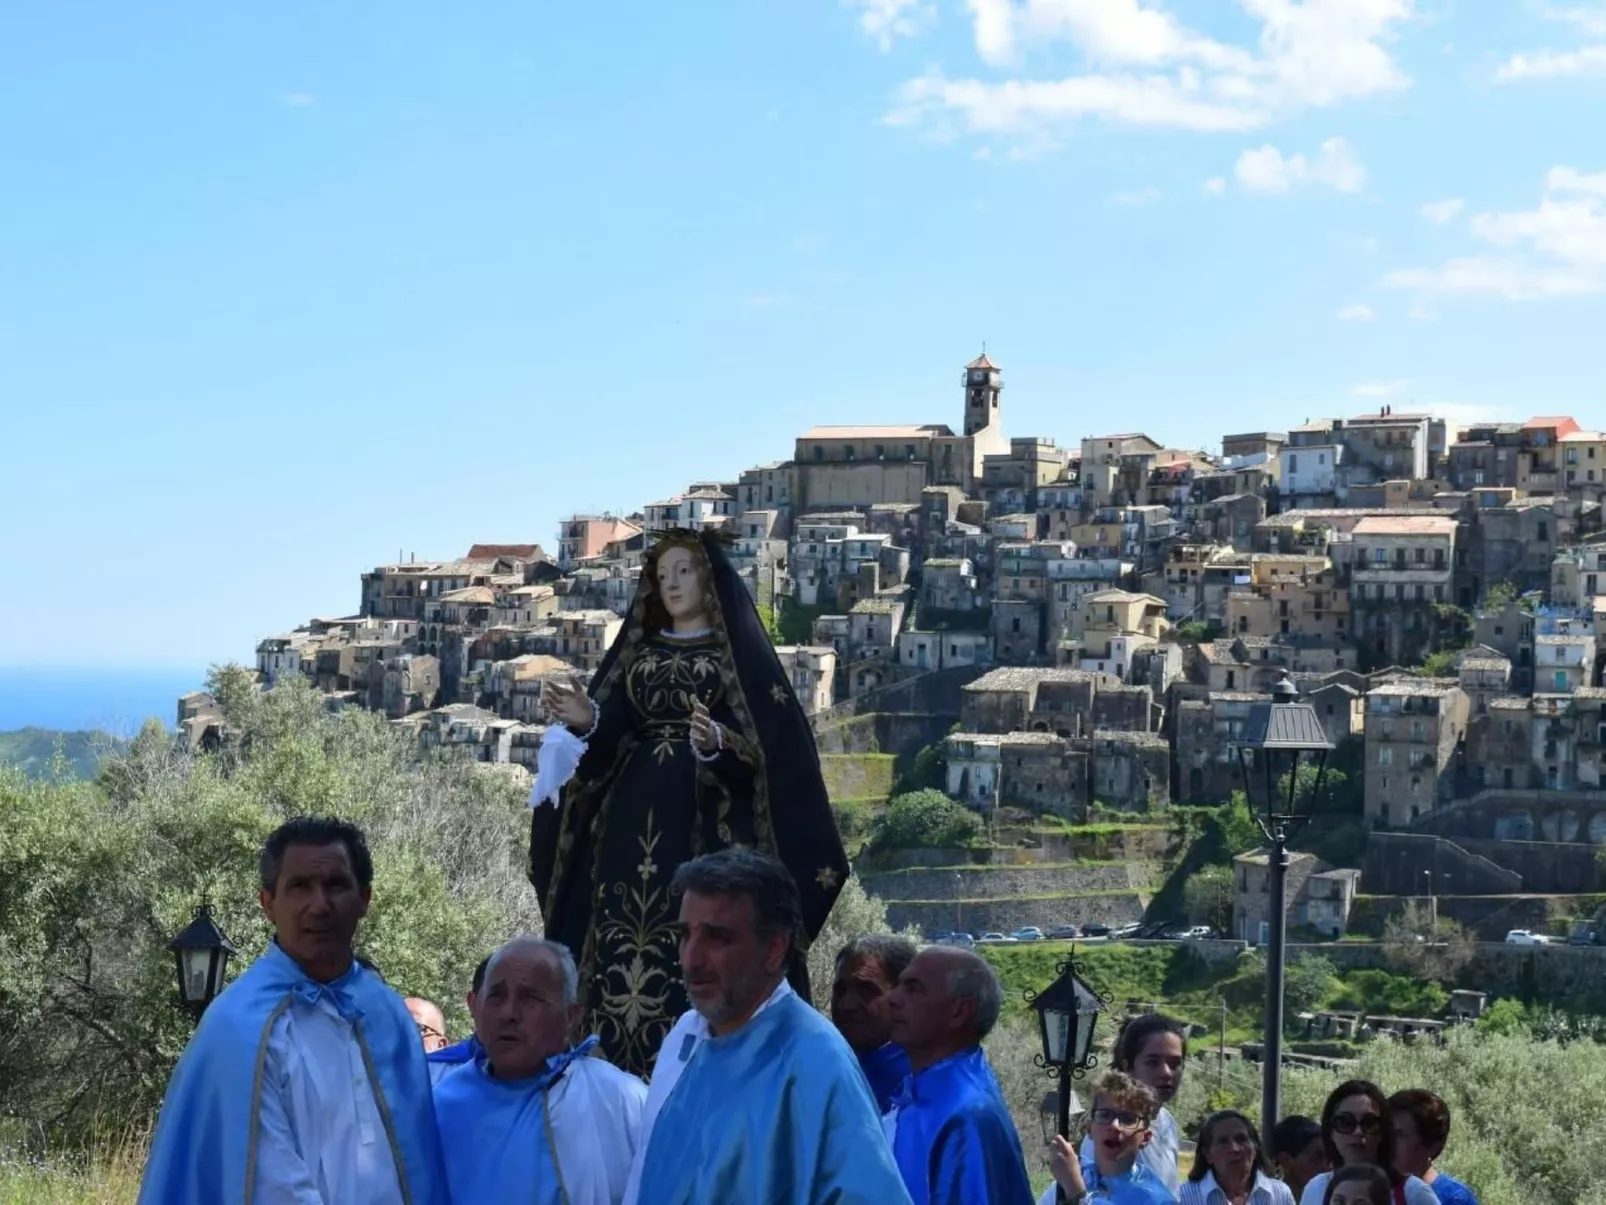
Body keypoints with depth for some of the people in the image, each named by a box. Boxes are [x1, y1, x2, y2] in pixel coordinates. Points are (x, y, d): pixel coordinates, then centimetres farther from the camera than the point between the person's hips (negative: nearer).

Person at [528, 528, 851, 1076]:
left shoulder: (740, 652, 5)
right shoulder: (636, 652, 17)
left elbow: (764, 743, -6)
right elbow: (608, 736, 7)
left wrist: (717, 740, -25)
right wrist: (584, 720, -14)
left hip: (706, 829, -4)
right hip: (635, 826, 4)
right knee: (623, 950, -2)